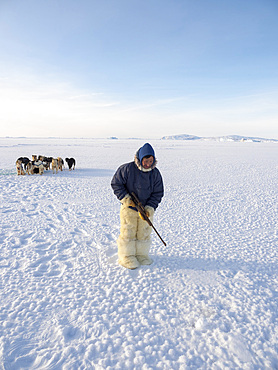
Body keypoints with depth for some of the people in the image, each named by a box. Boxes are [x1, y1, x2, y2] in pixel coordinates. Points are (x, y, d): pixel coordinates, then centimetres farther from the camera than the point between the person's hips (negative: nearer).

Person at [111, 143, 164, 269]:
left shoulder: (155, 173, -5)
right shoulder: (127, 169, -16)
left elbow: (158, 193, -1)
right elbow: (116, 184, -6)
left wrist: (150, 208, -13)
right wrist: (125, 198, -16)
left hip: (146, 209, 3)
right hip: (129, 208, -3)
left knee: (144, 234, 12)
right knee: (128, 233, 4)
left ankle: (142, 255, 31)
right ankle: (126, 257, 21)